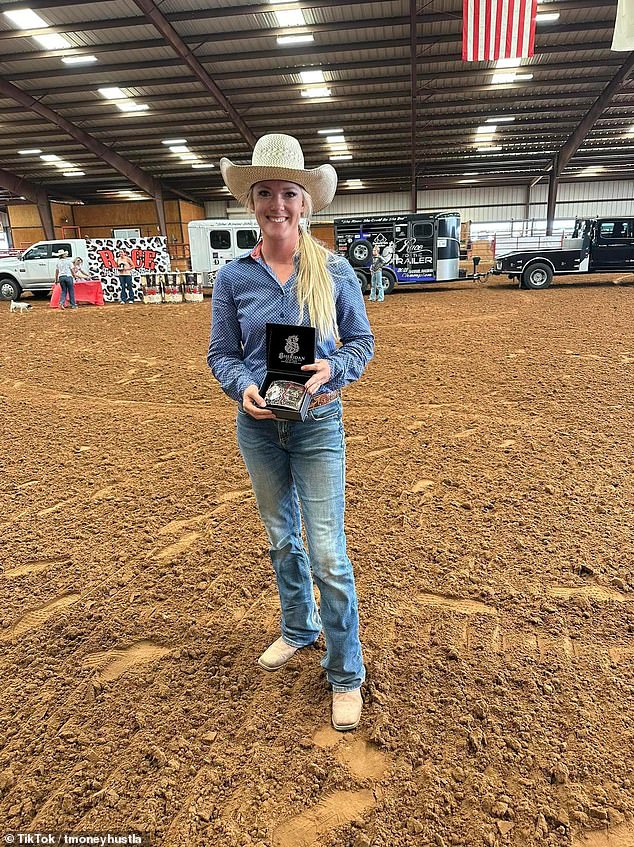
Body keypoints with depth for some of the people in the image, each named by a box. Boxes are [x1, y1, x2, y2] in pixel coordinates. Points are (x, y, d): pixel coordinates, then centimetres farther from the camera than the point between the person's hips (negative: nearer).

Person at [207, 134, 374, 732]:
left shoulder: (334, 270, -4)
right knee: (282, 540, 18)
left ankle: (345, 672, 17)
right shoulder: (234, 276, -2)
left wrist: (333, 370, -19)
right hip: (259, 426, 3)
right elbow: (221, 354, 2)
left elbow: (361, 341, 2)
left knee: (328, 553, -2)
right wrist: (243, 387, -18)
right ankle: (299, 628, 43)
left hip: (317, 424, -2)